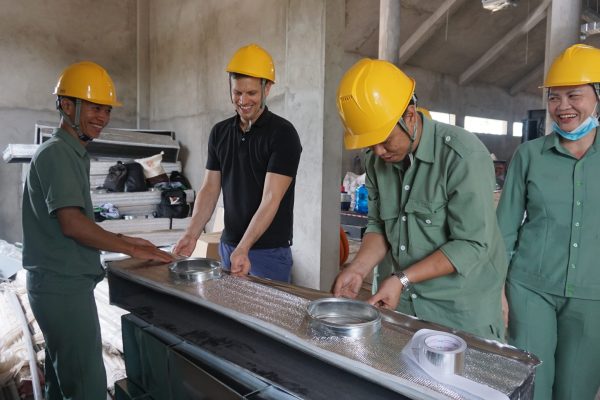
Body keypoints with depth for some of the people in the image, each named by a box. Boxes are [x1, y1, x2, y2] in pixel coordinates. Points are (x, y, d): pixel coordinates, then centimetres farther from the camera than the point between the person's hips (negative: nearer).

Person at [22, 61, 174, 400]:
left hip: (62, 283, 10)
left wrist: (123, 240, 11)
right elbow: (71, 223, -22)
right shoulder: (57, 153, -13)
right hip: (64, 286, -10)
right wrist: (132, 249, -16)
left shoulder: (73, 154, 16)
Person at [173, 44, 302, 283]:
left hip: (270, 252, -5)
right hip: (228, 246, 6)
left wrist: (243, 249, -28)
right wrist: (192, 234, -8)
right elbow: (210, 189, 5)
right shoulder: (219, 133, 6)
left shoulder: (283, 134, -12)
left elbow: (271, 200, -19)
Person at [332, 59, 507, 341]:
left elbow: (473, 244, -21)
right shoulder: (377, 161, -1)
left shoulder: (463, 155, -21)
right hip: (405, 300, 5)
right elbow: (379, 225, 5)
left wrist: (402, 279, -24)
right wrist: (359, 267, -13)